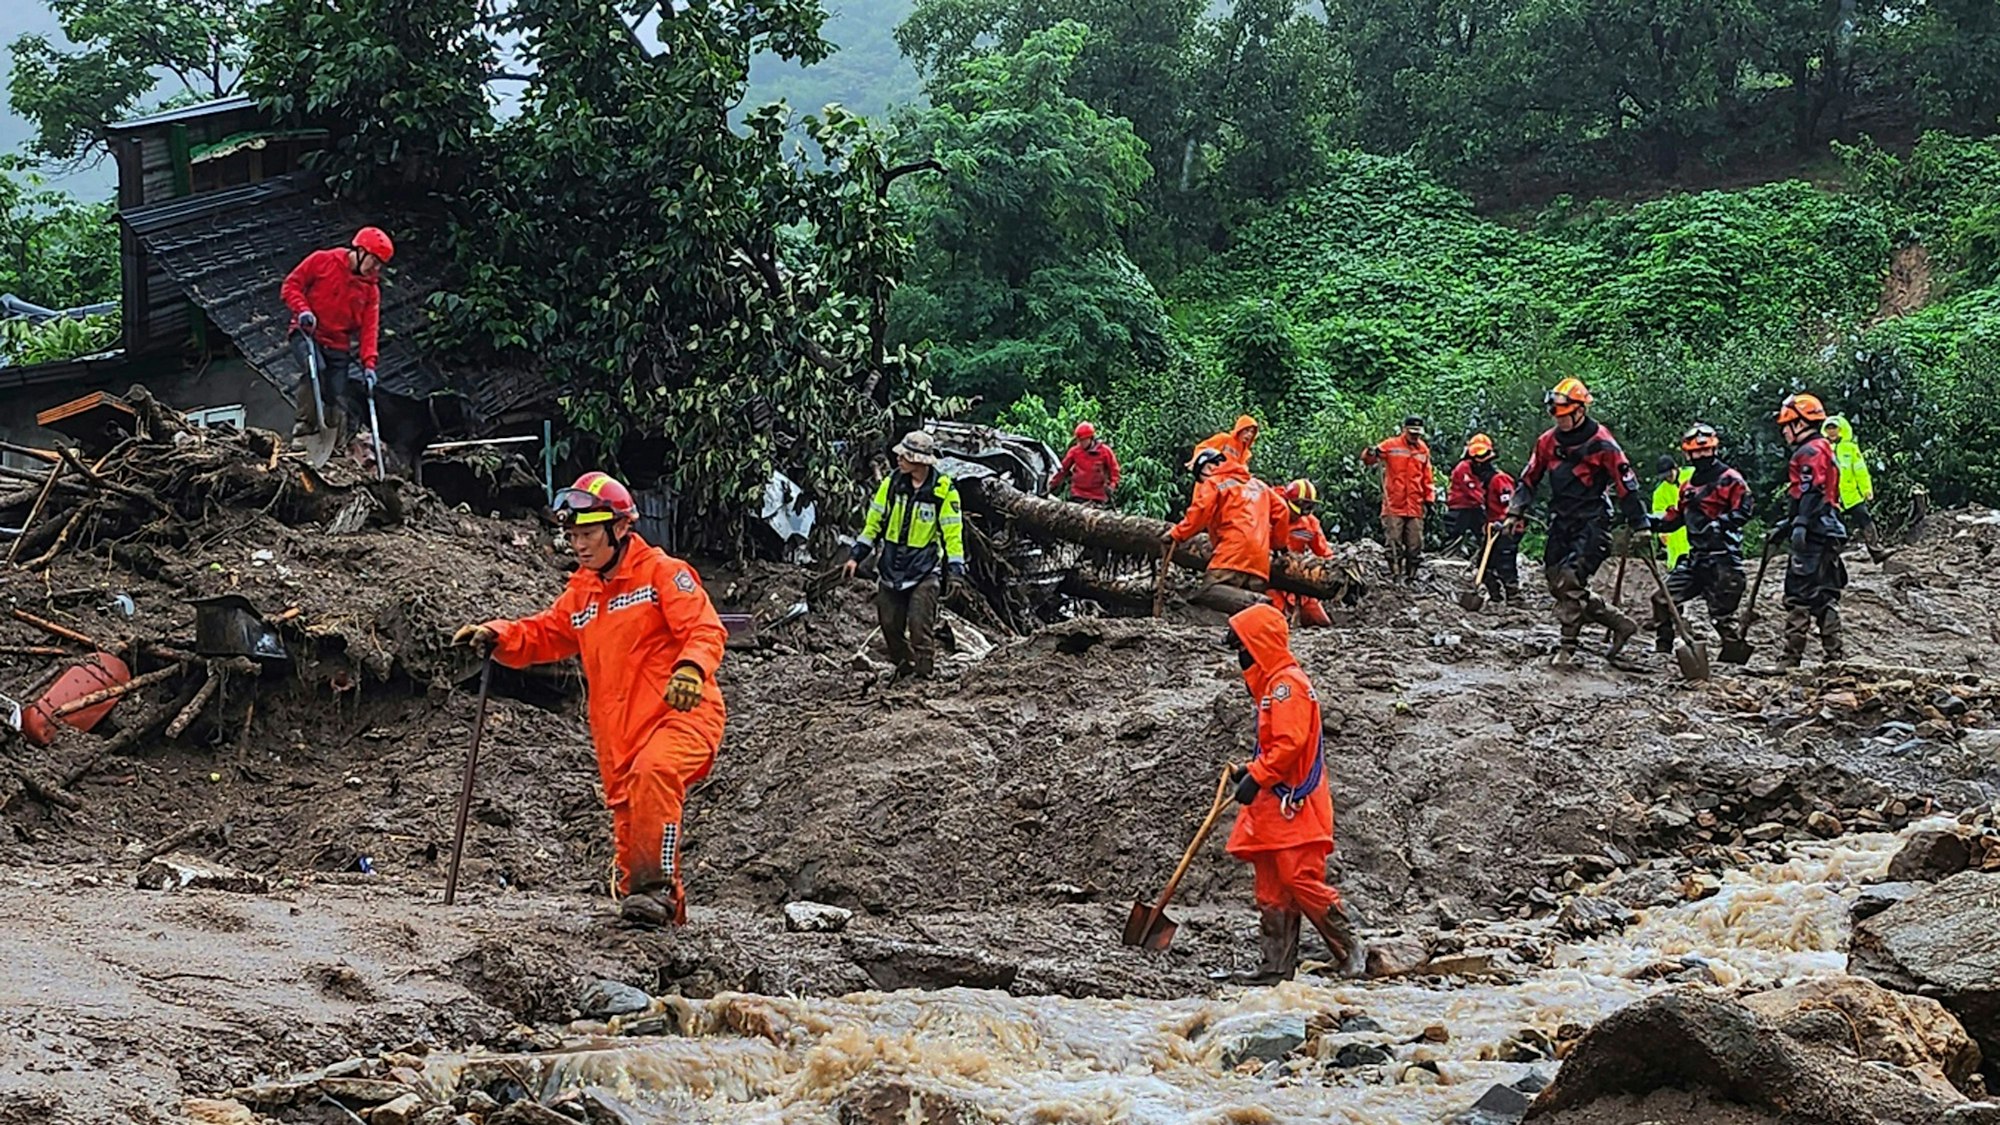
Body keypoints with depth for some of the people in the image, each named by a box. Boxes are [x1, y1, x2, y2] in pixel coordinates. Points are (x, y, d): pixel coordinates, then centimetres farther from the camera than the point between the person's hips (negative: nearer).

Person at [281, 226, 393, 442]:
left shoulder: (371, 289, 6)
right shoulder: (322, 261, -5)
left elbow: (369, 328, 2)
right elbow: (291, 285, -2)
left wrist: (368, 363, -9)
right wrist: (302, 309, -20)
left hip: (339, 347, 4)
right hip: (307, 334, -4)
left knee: (337, 405, -2)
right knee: (315, 367, -35)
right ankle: (305, 422, -28)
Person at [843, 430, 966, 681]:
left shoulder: (944, 490, -10)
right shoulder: (892, 482, 1)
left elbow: (953, 533, -7)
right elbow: (874, 521, 9)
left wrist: (955, 571, -13)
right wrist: (856, 556, 6)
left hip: (925, 571, -4)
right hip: (891, 568, 4)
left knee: (920, 627, -9)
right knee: (890, 625, 7)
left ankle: (924, 674, -2)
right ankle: (904, 668, 24)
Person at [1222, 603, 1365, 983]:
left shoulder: (1287, 683, -12)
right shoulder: (1270, 684, 21)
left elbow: (1290, 742, -21)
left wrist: (1257, 777, -20)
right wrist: (1249, 769, 15)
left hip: (1293, 806, -11)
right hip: (1272, 808, 11)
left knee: (1301, 880, -13)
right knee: (1272, 890, 8)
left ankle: (1350, 952, -7)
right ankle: (1275, 963, 9)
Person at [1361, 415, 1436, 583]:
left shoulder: (1423, 450, 12)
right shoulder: (1390, 445, -1)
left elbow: (1427, 477, 18)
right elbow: (1367, 460, -7)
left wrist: (1429, 497, 11)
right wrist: (1371, 454, -30)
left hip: (1415, 507, 4)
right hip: (1394, 506, -4)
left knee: (1415, 545, 6)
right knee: (1394, 544, -5)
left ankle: (1411, 576, 14)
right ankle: (1395, 574, -2)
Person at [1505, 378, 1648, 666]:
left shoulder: (1600, 442, -10)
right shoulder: (1548, 441, 7)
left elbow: (1626, 484, -8)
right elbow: (1529, 480, 15)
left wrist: (1639, 525, -7)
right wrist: (1516, 513, 7)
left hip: (1592, 523, -7)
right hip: (1561, 522, 7)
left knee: (1570, 581, -18)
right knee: (1557, 583, 2)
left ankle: (1568, 647, -5)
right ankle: (1620, 623, 10)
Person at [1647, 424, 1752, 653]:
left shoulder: (1730, 479, -4)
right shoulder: (1688, 486, 19)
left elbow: (1743, 510, -16)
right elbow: (1676, 517, 23)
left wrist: (1720, 524, -27)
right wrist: (1653, 522, 8)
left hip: (1723, 558, -7)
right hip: (1696, 557, 8)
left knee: (1721, 612, -7)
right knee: (1662, 599, 4)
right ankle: (1662, 649, 13)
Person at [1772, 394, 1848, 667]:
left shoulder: (1810, 452, -8)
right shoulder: (1823, 450, 25)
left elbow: (1811, 493, -21)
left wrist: (1800, 526, -28)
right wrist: (1785, 526, 31)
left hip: (1814, 534, -11)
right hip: (1827, 534, 11)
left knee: (1799, 594, -12)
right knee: (1825, 595, 12)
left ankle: (1792, 657, -15)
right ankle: (1834, 652, 13)